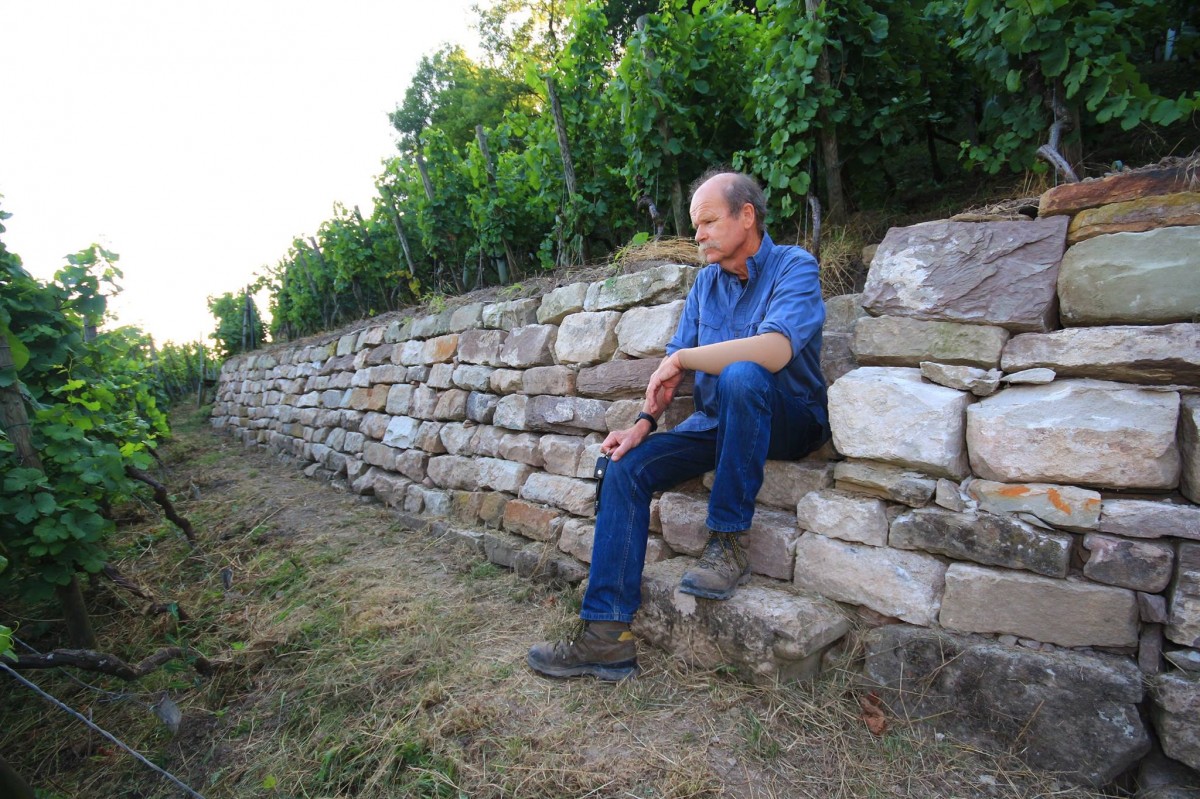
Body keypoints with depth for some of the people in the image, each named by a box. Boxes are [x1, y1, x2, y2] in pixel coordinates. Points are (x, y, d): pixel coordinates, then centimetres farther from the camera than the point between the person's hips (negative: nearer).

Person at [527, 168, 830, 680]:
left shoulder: (794, 267, -10)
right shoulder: (707, 280, 10)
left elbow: (775, 349, -31)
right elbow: (673, 364, 7)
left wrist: (682, 359, -21)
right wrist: (646, 420, -9)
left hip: (790, 422, -6)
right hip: (718, 422, 6)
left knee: (740, 375, -37)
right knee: (627, 467, -12)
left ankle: (728, 543, -22)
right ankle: (606, 633, -10)